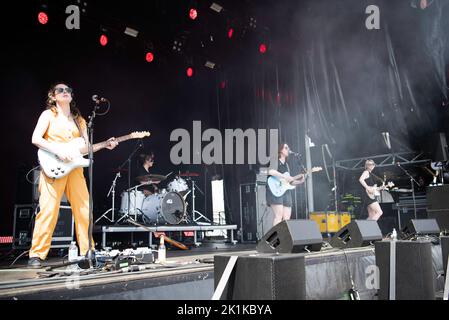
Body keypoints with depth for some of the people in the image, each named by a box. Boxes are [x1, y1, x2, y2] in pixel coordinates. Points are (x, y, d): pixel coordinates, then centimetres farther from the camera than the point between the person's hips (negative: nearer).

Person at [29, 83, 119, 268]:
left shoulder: (79, 119, 19)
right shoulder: (48, 115, 6)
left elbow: (87, 146, 16)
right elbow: (35, 139, -6)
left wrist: (105, 145, -1)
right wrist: (58, 151, -17)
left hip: (74, 167, 5)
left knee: (84, 210, 1)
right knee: (48, 210, -10)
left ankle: (87, 251, 10)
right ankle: (36, 255, -3)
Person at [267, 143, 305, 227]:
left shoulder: (286, 165, 24)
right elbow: (270, 171, -22)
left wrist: (300, 181, 7)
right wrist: (284, 177, -20)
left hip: (286, 191, 8)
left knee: (286, 218, 1)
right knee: (279, 216, -17)